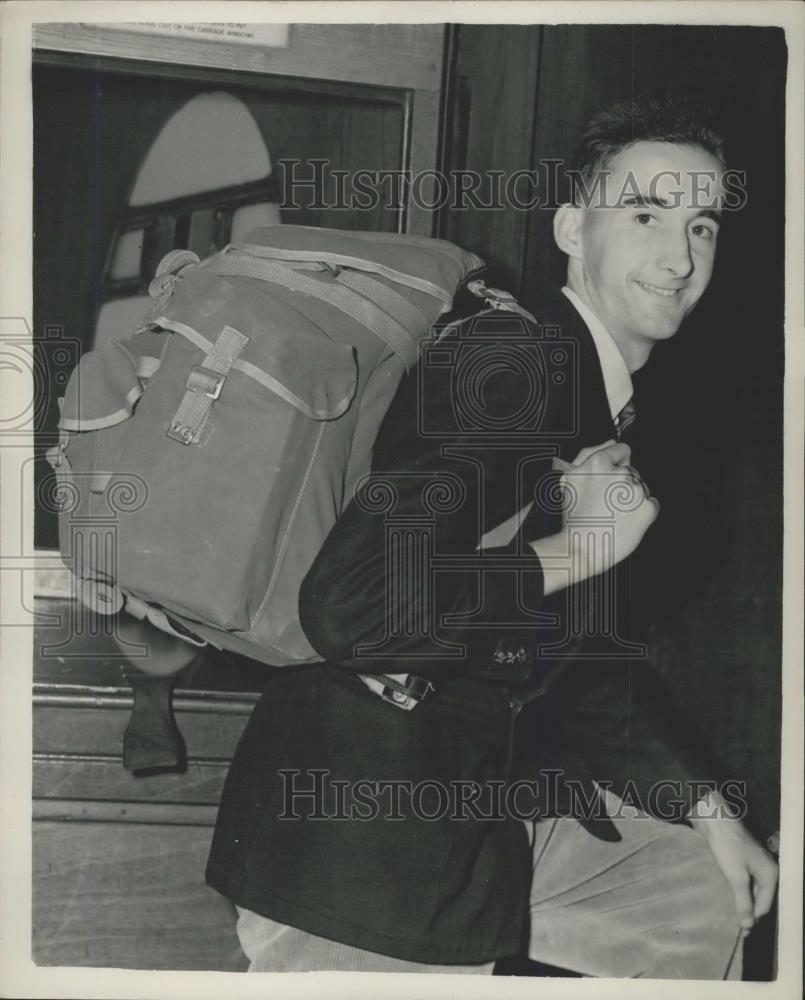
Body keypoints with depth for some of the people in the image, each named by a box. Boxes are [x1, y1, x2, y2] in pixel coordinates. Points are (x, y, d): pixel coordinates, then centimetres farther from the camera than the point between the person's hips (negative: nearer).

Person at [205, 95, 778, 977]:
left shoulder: (616, 412, 9)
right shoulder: (511, 362, -21)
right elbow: (347, 606, -34)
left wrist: (707, 805, 14)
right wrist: (576, 547, -23)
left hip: (497, 795, 9)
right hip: (369, 825, -9)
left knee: (713, 898, 20)